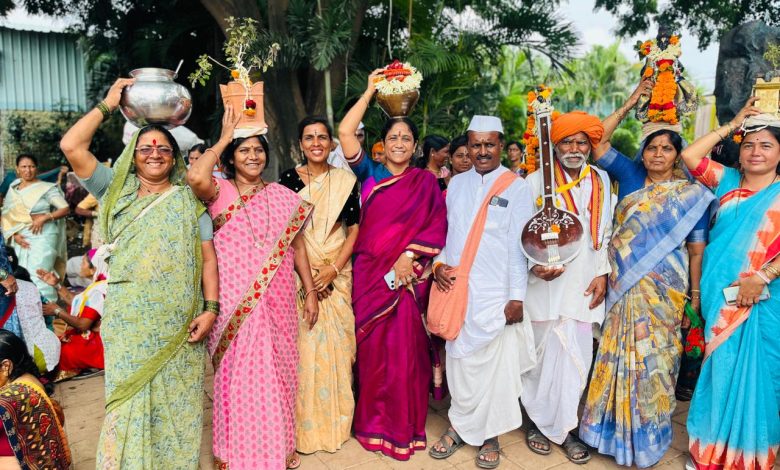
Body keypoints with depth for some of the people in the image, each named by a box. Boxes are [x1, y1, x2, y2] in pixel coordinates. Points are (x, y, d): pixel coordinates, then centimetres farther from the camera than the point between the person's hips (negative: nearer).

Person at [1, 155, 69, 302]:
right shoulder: (13, 190, 13)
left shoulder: (46, 188, -2)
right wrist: (14, 235, -3)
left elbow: (65, 209, -6)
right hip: (21, 239, 5)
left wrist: (44, 217, -17)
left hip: (42, 237, -5)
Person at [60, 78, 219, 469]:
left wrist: (210, 308, -8)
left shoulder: (188, 200, 7)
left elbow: (208, 258, 1)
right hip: (128, 323, 0)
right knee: (128, 401, 5)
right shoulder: (116, 191, 9)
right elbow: (71, 146, -2)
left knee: (175, 404, 8)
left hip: (178, 325, 0)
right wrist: (107, 105, 2)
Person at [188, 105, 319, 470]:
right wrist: (223, 137, -11)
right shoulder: (220, 191, 0)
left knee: (277, 371, 11)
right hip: (234, 301, -2)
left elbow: (297, 246, 9)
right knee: (238, 372, 6)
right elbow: (195, 178, -24)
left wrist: (310, 291, 6)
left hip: (277, 299, 2)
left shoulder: (281, 195, 7)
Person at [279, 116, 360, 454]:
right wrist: (305, 272, -10)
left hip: (337, 274, 1)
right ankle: (305, 424, 16)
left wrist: (333, 269, -10)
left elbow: (354, 229, 2)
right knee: (303, 342, 0)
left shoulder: (345, 180, 2)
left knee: (335, 343, 3)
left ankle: (335, 420, 21)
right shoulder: (288, 180, 1)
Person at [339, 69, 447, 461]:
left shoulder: (425, 181, 6)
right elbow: (345, 132, -3)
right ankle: (373, 422, 22)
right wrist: (370, 91, 2)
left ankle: (403, 427, 17)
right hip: (369, 274, 1)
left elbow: (436, 227, -1)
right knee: (371, 348, 6)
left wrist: (409, 256, -14)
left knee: (405, 350, 1)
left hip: (407, 276, -1)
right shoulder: (370, 173, 8)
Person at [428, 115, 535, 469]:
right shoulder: (456, 183, 11)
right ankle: (460, 426, 27)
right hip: (456, 291, 4)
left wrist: (517, 297, -10)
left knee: (494, 365, 4)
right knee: (459, 362, 10)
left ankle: (489, 434, 21)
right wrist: (439, 263, -1)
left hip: (495, 296, -3)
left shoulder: (516, 187, -2)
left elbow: (519, 246, -6)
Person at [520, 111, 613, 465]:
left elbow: (605, 233, 12)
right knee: (544, 356, 4)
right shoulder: (536, 181, -1)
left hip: (584, 286, 3)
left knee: (576, 359, 4)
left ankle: (564, 427, 18)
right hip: (546, 283, -3)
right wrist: (534, 266, -15)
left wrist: (603, 274, 3)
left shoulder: (602, 181, 10)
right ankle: (538, 421, 22)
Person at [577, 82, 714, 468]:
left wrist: (696, 295, -2)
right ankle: (616, 428, 27)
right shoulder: (629, 174, 5)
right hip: (623, 284, 2)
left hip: (662, 289, -2)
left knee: (652, 357, 6)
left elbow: (696, 249, -1)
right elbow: (598, 143, -1)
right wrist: (629, 104, -3)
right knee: (619, 354, 9)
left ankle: (646, 438, 24)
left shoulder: (692, 195, -1)